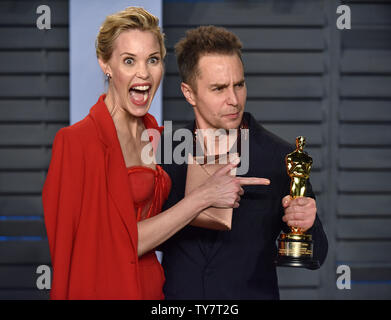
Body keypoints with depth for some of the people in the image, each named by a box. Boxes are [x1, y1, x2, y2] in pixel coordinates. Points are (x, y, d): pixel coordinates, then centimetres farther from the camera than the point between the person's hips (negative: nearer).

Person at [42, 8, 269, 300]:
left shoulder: (154, 134, 5)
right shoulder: (78, 140, -17)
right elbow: (125, 241, -19)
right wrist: (203, 196, -18)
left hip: (152, 286, 7)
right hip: (106, 288, -7)